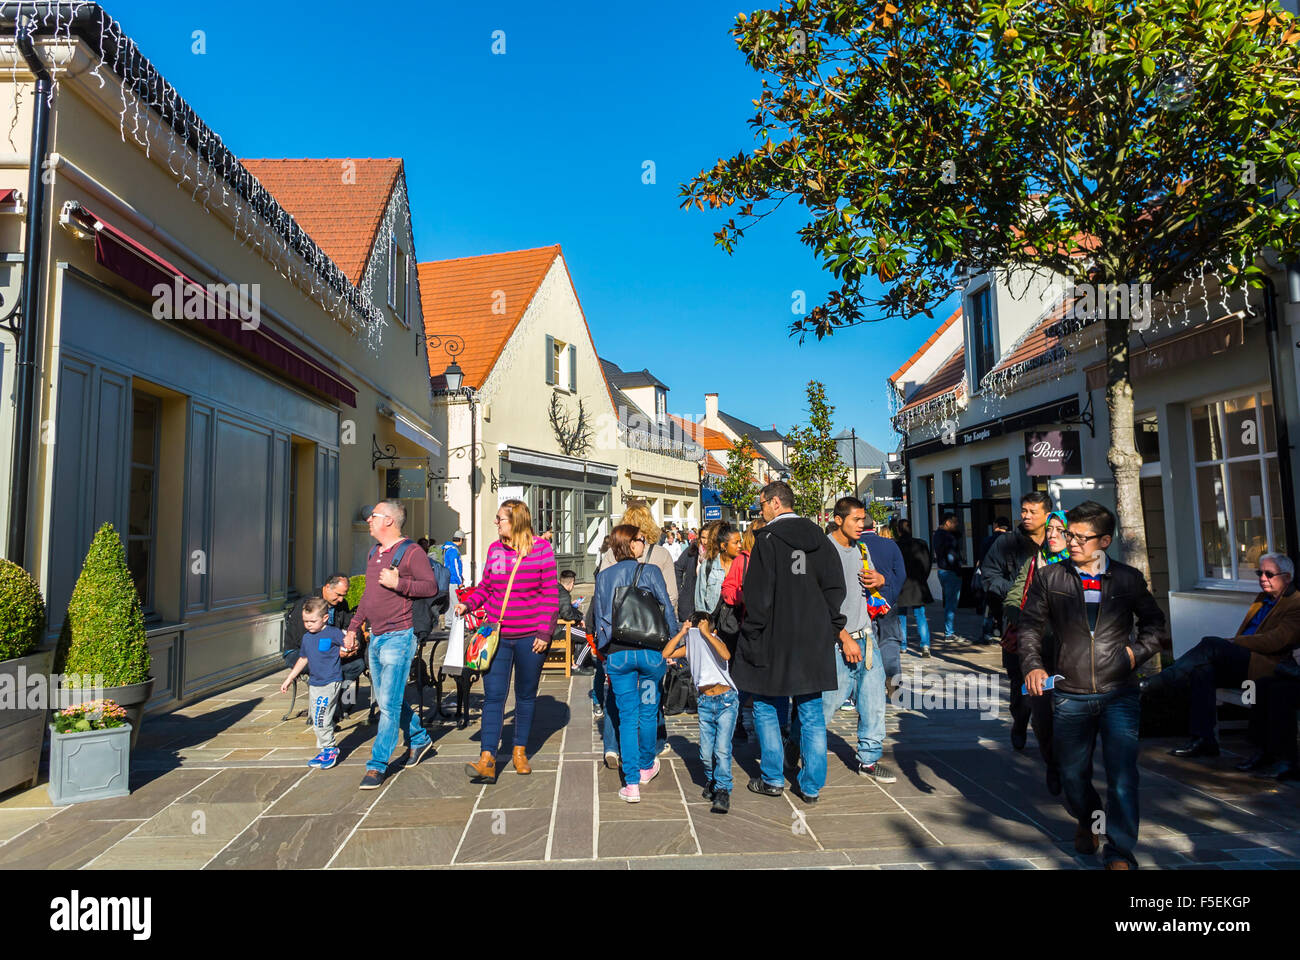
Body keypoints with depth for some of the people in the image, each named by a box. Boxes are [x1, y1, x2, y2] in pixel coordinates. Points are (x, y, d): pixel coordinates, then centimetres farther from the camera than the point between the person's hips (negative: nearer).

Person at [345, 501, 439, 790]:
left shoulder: (411, 552, -10)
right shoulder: (373, 554, 16)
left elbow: (431, 586, -15)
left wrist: (398, 583, -23)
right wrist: (353, 628, 20)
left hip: (398, 637, -9)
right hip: (375, 637, 9)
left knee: (390, 703, -7)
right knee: (387, 700, 16)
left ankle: (377, 765, 1)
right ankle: (419, 739, 33)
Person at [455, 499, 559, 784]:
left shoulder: (541, 549, -6)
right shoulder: (494, 549, 6)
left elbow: (551, 593, -6)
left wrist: (544, 632, -10)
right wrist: (467, 603, -2)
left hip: (530, 637, -2)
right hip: (497, 635, 3)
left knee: (526, 696, 12)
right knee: (493, 696, -3)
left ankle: (520, 751, 27)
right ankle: (487, 760, -3)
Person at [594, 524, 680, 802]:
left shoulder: (603, 577, 7)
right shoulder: (650, 571, -3)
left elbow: (599, 618, 9)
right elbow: (667, 610, -3)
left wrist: (605, 654, 17)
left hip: (617, 653, 2)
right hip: (650, 651, -2)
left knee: (627, 716, 7)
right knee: (648, 710, 17)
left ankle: (631, 783, 4)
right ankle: (646, 766, 35)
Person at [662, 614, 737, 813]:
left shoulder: (717, 643, -5)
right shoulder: (690, 647, 4)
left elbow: (726, 655, -28)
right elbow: (666, 654, -7)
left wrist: (706, 633, -26)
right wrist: (682, 633, -11)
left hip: (726, 701, -3)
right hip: (705, 703, 3)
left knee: (722, 749, -13)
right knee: (706, 753, 4)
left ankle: (723, 791, -6)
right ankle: (710, 780, 30)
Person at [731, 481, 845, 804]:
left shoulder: (767, 539, -11)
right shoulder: (819, 538, 6)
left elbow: (758, 595, -13)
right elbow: (834, 589, 8)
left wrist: (749, 637, -5)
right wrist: (841, 632, 15)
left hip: (773, 640, -5)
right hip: (813, 641, 5)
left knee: (765, 708, 11)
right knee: (811, 714, 10)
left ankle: (772, 779, 18)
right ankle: (812, 786, 16)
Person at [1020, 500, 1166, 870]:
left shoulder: (1129, 578, 2)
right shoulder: (1049, 578, 1)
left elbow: (1154, 622, 15)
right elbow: (1030, 625, 4)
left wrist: (1138, 652, -1)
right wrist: (1033, 664, -9)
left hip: (1120, 695, -1)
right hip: (1070, 696, 1)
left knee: (1122, 775, -4)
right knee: (1072, 773, 13)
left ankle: (1120, 853, 13)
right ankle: (1087, 820, 43)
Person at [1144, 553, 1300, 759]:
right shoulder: (1262, 598, 26)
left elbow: (1275, 641, -14)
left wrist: (1232, 642, -12)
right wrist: (1230, 643, 5)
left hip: (1264, 666, -7)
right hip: (1240, 664, 7)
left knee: (1211, 644, -30)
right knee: (1202, 669, -24)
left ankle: (1153, 684, -35)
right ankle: (1203, 740, -25)